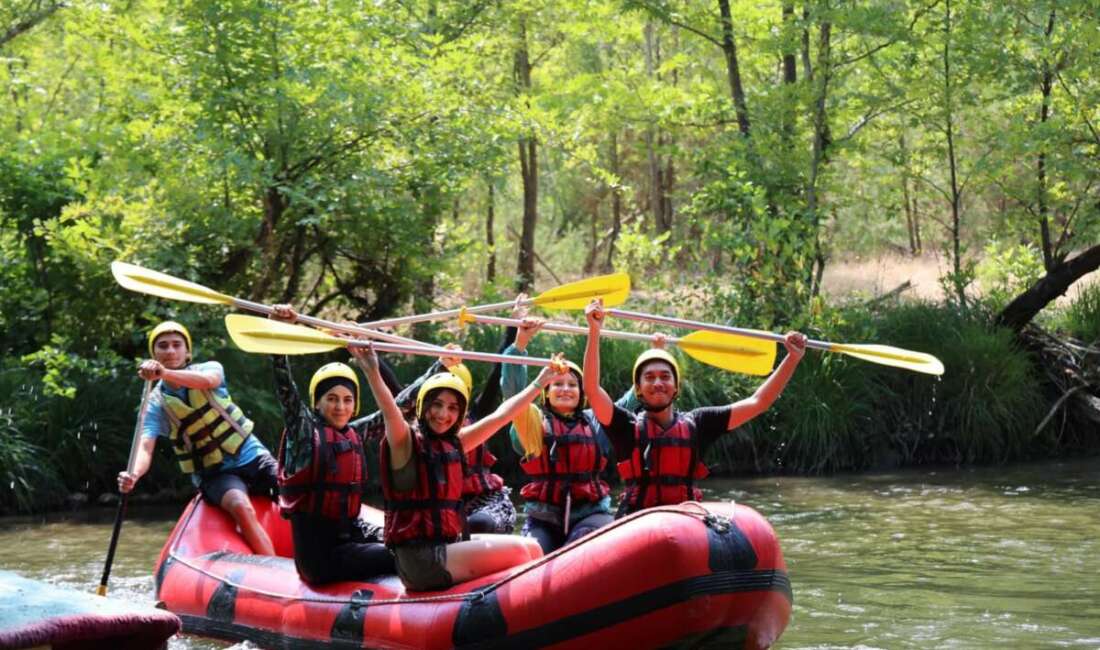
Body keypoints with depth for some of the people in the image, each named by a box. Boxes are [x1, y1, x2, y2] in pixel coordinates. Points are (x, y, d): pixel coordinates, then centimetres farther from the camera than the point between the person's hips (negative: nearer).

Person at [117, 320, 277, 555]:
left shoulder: (210, 368, 1)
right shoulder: (157, 404, 0)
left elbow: (207, 380, -25)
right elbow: (145, 446, -14)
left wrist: (165, 374, -45)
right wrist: (134, 474, -38)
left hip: (253, 457, 2)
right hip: (215, 474, -2)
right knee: (241, 507, -33)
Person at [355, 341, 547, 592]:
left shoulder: (454, 444, 14)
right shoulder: (407, 441, -7)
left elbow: (500, 415, 21)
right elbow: (390, 413, -27)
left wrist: (541, 381, 25)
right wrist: (372, 372, -45)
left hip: (450, 546, 8)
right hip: (418, 557, -8)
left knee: (531, 549, -1)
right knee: (516, 551, -15)